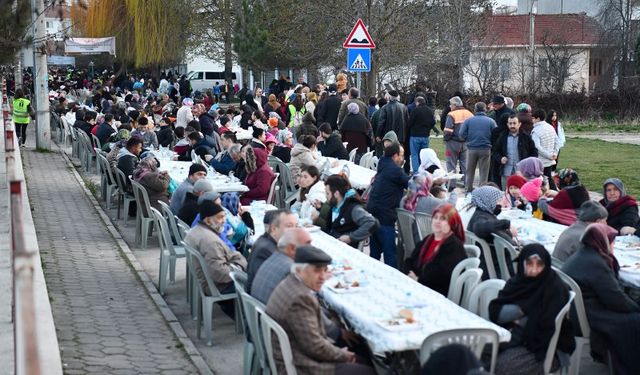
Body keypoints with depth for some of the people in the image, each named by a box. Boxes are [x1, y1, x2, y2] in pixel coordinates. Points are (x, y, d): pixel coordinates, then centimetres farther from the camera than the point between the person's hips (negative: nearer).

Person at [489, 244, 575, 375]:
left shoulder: (555, 289, -15)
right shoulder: (518, 281, 3)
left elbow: (547, 331, -20)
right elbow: (494, 311, -2)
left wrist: (519, 319, -11)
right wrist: (521, 310, -15)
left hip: (549, 350, -6)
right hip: (517, 338, 6)